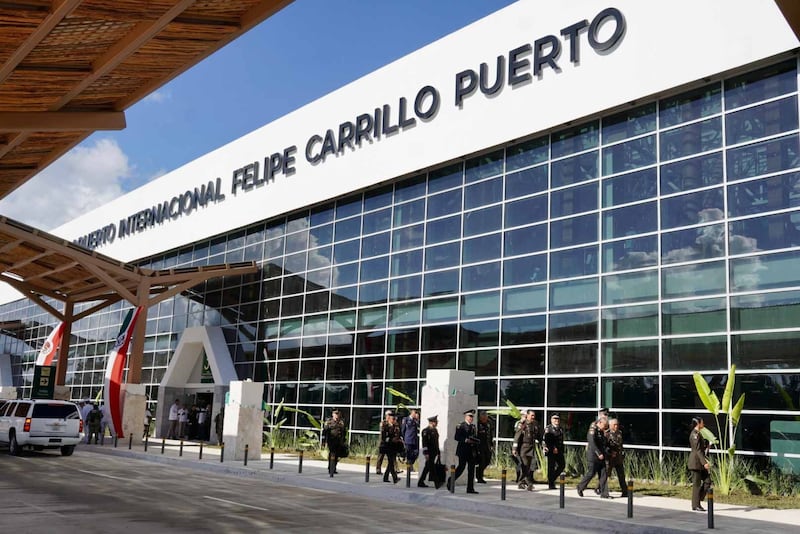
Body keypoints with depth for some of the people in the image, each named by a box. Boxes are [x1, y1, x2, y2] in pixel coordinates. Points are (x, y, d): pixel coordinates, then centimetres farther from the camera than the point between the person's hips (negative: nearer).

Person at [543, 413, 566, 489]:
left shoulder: (561, 429, 17)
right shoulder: (548, 428, -4)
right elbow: (547, 440, -12)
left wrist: (562, 450, 15)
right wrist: (553, 448, -18)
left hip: (559, 451, 7)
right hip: (551, 451, -6)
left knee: (562, 465, 3)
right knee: (551, 467, -3)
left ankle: (552, 479, 19)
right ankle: (551, 484, 4)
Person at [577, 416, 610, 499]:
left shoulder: (601, 432, 15)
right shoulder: (592, 430, -12)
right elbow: (592, 443, -22)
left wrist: (606, 452, 7)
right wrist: (599, 454, -24)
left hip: (601, 457, 8)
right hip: (592, 456, -8)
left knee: (604, 474, 2)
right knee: (591, 473, -1)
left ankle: (604, 493, 5)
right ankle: (580, 487, 19)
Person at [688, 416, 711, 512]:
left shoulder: (698, 433, 16)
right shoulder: (694, 434, -15)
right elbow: (697, 450, -21)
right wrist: (704, 462, -24)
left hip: (700, 461, 10)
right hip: (696, 461, -10)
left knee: (707, 481, 7)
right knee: (697, 483, -3)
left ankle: (698, 501, 13)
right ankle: (695, 505, 4)